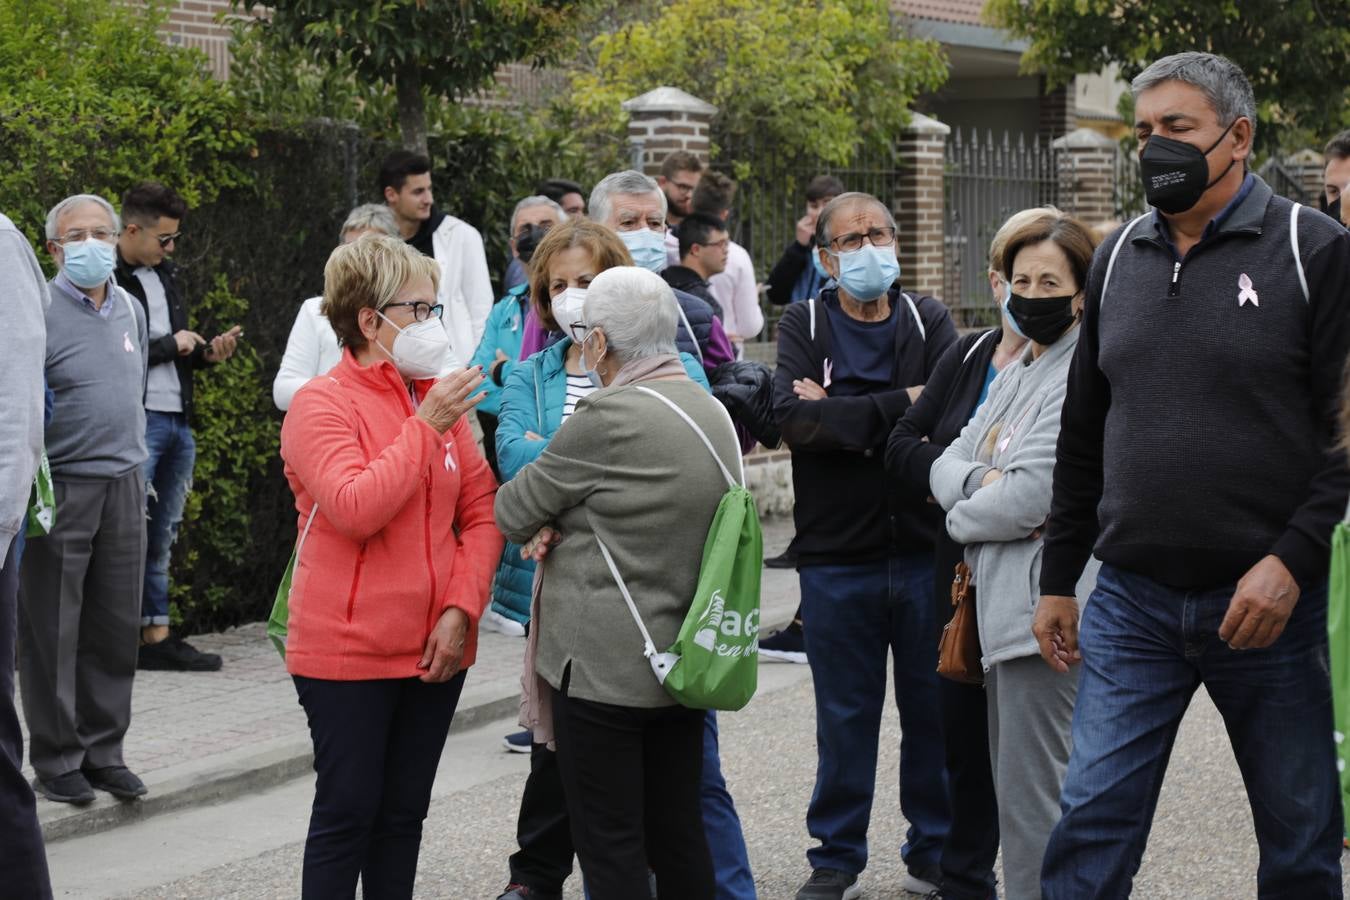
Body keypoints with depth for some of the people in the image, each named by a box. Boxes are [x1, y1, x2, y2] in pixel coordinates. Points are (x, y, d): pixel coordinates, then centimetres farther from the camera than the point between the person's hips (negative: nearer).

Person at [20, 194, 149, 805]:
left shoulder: (131, 309, 12)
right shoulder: (39, 312, -10)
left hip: (123, 484, 6)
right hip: (61, 488, -6)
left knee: (117, 628, 9)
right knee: (52, 632, 1)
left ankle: (103, 749, 21)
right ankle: (56, 761, 10)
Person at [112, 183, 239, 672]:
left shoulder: (165, 275, 18)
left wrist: (206, 354, 6)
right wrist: (172, 345, -11)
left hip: (177, 422, 8)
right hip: (134, 423, -8)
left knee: (160, 538, 11)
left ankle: (156, 636, 14)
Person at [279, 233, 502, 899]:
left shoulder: (441, 401, 7)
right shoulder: (321, 405, -10)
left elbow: (482, 513, 7)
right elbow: (354, 508, -24)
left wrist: (460, 609, -6)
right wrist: (427, 428, -20)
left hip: (435, 652, 6)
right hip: (348, 654, -6)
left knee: (404, 816, 13)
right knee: (348, 814, 0)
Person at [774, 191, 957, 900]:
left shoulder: (927, 321, 4)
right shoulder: (804, 325, 3)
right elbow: (794, 418, -15)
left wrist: (840, 416, -15)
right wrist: (900, 404, -15)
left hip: (925, 553, 1)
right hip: (836, 559, 0)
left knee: (934, 710, 8)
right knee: (844, 716, 9)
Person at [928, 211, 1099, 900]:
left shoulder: (1087, 377, -12)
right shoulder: (1016, 373, 17)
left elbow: (1031, 496, -20)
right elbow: (946, 465, 12)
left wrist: (960, 516, -2)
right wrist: (980, 481, -10)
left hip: (1045, 604, -10)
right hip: (1001, 602, 10)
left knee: (1031, 791, -7)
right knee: (1011, 777, 16)